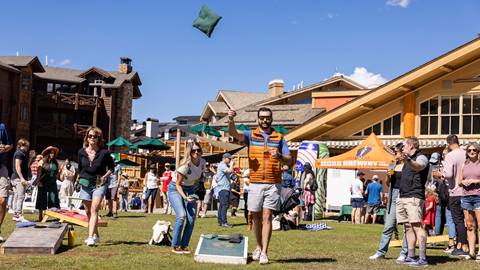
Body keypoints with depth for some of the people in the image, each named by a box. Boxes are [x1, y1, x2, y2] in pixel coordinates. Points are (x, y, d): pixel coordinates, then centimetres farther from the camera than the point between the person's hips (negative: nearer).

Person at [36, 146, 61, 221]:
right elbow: (39, 172, -7)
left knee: (54, 198, -3)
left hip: (52, 183, 3)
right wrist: (39, 181, -12)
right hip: (43, 183, -3)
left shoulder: (55, 163, 8)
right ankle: (40, 216, 12)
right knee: (42, 198, 4)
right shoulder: (42, 162, -4)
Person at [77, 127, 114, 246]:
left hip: (99, 184, -4)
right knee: (88, 212, 11)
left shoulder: (104, 153, -7)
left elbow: (111, 167, 6)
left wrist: (105, 176, -7)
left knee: (94, 210, -17)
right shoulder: (82, 152, 3)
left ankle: (91, 237, -22)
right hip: (85, 184, 4)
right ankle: (96, 235, 26)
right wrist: (80, 177, 8)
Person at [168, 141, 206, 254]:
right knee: (181, 216, -21)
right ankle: (175, 246, -9)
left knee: (191, 219, -6)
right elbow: (178, 184, -19)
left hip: (190, 190, 6)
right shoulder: (185, 165, -26)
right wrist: (185, 197, -32)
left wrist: (193, 193, 5)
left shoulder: (202, 162, -8)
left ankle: (184, 246, 6)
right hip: (175, 189, -6)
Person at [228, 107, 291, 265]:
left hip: (273, 184, -1)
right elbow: (234, 134, -13)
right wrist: (231, 120, -34)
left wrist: (279, 156, -20)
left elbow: (289, 159, 3)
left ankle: (264, 253, -7)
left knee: (267, 216, -6)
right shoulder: (251, 135, 6)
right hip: (255, 183, 1)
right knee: (256, 217, 8)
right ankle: (259, 247, 27)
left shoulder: (279, 138, 9)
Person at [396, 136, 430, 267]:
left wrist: (408, 161, -46)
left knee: (417, 226, -13)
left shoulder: (421, 157, -6)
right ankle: (410, 257, 11)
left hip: (414, 197, -9)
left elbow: (418, 167, -29)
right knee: (409, 228, 8)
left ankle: (423, 258, -15)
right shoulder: (407, 160, 22)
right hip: (403, 198, 9)